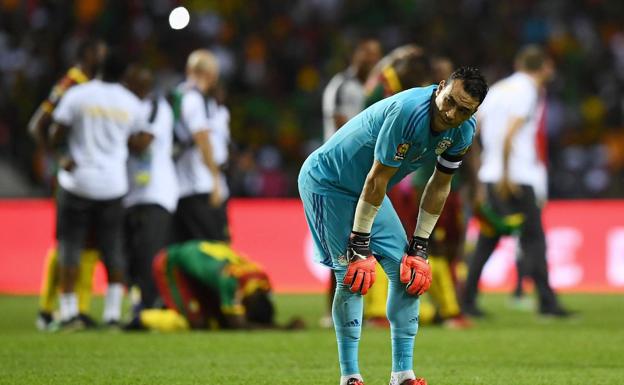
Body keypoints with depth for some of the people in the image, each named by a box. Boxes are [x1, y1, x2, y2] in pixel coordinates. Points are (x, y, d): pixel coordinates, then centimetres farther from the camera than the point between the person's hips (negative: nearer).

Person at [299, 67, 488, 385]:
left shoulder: (463, 130, -11)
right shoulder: (409, 111, -35)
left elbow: (440, 186, 1)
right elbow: (377, 180, -29)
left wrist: (419, 248, 0)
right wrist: (359, 249, -23)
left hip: (365, 190, 8)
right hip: (326, 182, -8)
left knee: (407, 271, 0)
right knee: (352, 276, -15)